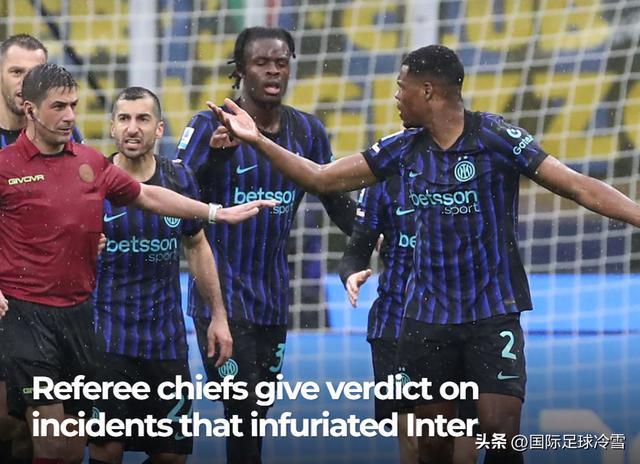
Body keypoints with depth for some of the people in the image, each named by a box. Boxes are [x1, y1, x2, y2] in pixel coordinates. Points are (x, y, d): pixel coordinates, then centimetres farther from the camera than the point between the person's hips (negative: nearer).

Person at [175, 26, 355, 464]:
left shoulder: (308, 130, 5)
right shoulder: (211, 126, -9)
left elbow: (338, 200, 14)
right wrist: (215, 153, -34)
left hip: (273, 297, 5)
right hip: (222, 295, -5)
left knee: (257, 417, 12)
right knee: (244, 415, -14)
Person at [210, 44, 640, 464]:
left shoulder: (495, 136, -11)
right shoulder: (405, 149, 4)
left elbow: (581, 188, -15)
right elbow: (322, 179, 12)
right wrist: (258, 140, 5)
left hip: (494, 312, -5)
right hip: (428, 316, 5)